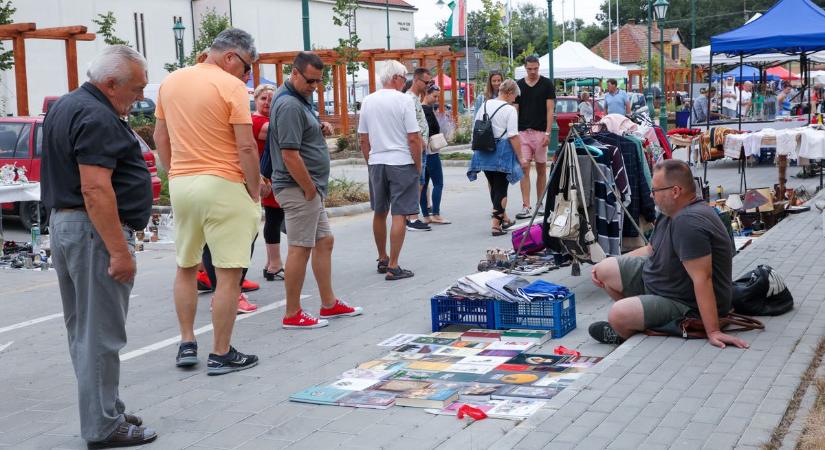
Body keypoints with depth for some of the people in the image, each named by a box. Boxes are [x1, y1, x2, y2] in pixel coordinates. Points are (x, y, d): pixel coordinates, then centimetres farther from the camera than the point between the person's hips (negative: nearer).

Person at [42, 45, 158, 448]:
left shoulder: (65, 107, 15)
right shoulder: (97, 118, -18)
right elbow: (96, 190, -25)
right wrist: (119, 251, -24)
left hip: (64, 223, 11)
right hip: (95, 232, -11)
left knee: (84, 330, 15)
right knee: (101, 334, -4)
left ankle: (104, 412, 26)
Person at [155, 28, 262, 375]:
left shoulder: (170, 82, 10)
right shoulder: (231, 87, -10)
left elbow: (160, 138, 13)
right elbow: (246, 147, -14)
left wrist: (177, 174, 18)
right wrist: (255, 192, -5)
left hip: (181, 184, 7)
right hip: (222, 186, -6)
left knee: (186, 267, 19)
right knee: (228, 274, 1)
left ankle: (187, 344, 21)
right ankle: (220, 355, 5)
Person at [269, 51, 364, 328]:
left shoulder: (300, 99, 14)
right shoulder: (289, 105, -19)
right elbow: (289, 154, -24)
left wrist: (321, 129, 8)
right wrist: (310, 189, -17)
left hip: (310, 187, 11)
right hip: (298, 188, -11)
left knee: (324, 241, 16)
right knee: (300, 248, -5)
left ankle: (329, 304, 25)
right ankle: (292, 314, 3)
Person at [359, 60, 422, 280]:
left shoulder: (367, 101, 5)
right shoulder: (404, 100, -10)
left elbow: (363, 139, 10)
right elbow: (414, 138, -12)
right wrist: (418, 165, -2)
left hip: (376, 163, 5)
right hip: (401, 163, -5)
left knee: (379, 213, 17)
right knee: (399, 214, -2)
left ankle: (383, 260, 29)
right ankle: (393, 266, -3)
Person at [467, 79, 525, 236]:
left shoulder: (484, 105, 8)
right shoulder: (509, 110, -11)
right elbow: (513, 136, -15)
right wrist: (520, 157, -9)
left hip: (484, 152, 6)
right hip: (502, 153, -6)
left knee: (494, 187, 18)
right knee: (501, 188, 2)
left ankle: (504, 218, 31)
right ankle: (496, 225, -2)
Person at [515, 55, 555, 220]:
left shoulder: (547, 84, 1)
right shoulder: (519, 86, 7)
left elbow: (550, 110, -3)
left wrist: (547, 133, -11)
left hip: (540, 132, -1)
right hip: (522, 132, 2)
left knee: (541, 169, 7)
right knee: (524, 168, -6)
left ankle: (540, 204, 18)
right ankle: (526, 207, -8)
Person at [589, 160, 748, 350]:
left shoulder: (689, 222, -32)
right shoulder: (672, 213, 3)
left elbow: (702, 279, -35)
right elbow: (650, 250, 18)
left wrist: (712, 331, -35)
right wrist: (606, 266, 15)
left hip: (687, 304, -10)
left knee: (618, 315, -25)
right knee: (604, 270, 5)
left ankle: (629, 335, 10)